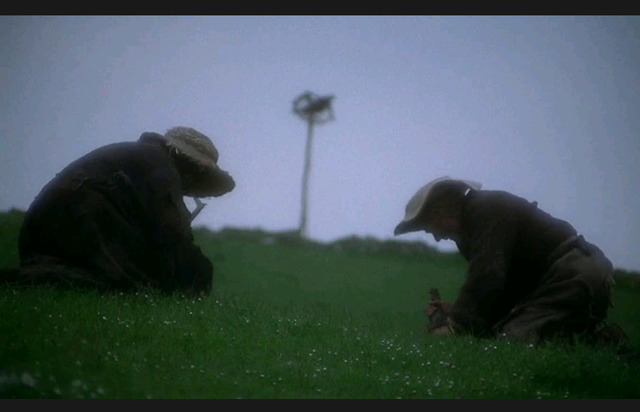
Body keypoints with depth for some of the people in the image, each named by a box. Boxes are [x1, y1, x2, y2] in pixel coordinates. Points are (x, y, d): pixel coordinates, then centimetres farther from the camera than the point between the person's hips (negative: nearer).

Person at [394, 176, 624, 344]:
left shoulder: (487, 211, -9)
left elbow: (486, 278, -24)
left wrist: (453, 326, -26)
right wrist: (454, 313, 9)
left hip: (572, 277, -11)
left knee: (513, 340, -25)